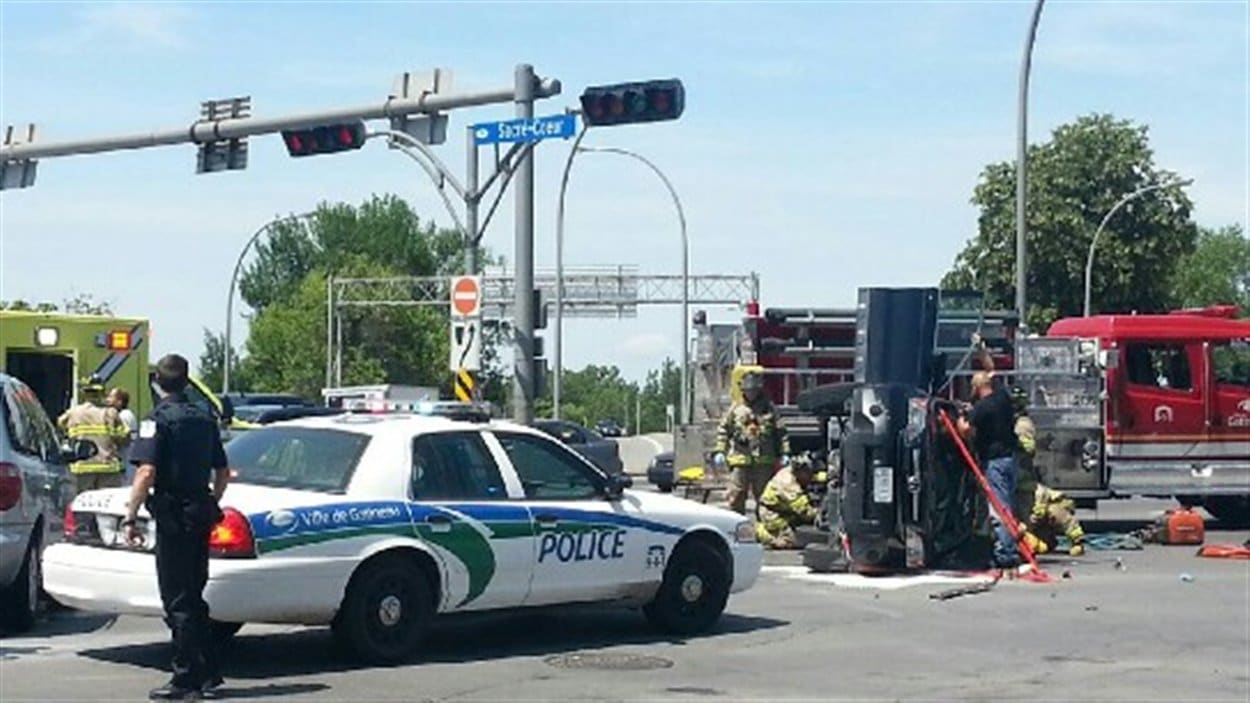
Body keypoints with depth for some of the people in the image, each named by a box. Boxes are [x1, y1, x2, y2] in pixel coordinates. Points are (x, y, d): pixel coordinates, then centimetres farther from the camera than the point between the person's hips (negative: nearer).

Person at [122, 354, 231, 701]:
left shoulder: (158, 419, -10)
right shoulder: (204, 419, 12)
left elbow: (146, 473, -20)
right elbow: (223, 473, 17)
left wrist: (131, 517, -17)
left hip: (172, 517, -7)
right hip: (200, 516, 7)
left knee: (177, 601, -3)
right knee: (193, 597, 16)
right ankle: (208, 672, 19)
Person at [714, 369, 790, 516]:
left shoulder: (769, 408, 7)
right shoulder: (736, 408, 7)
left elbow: (780, 432, 7)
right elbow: (723, 429, 9)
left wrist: (784, 453, 0)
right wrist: (720, 451, 1)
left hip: (764, 461, 0)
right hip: (740, 460, 0)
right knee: (736, 498, -1)